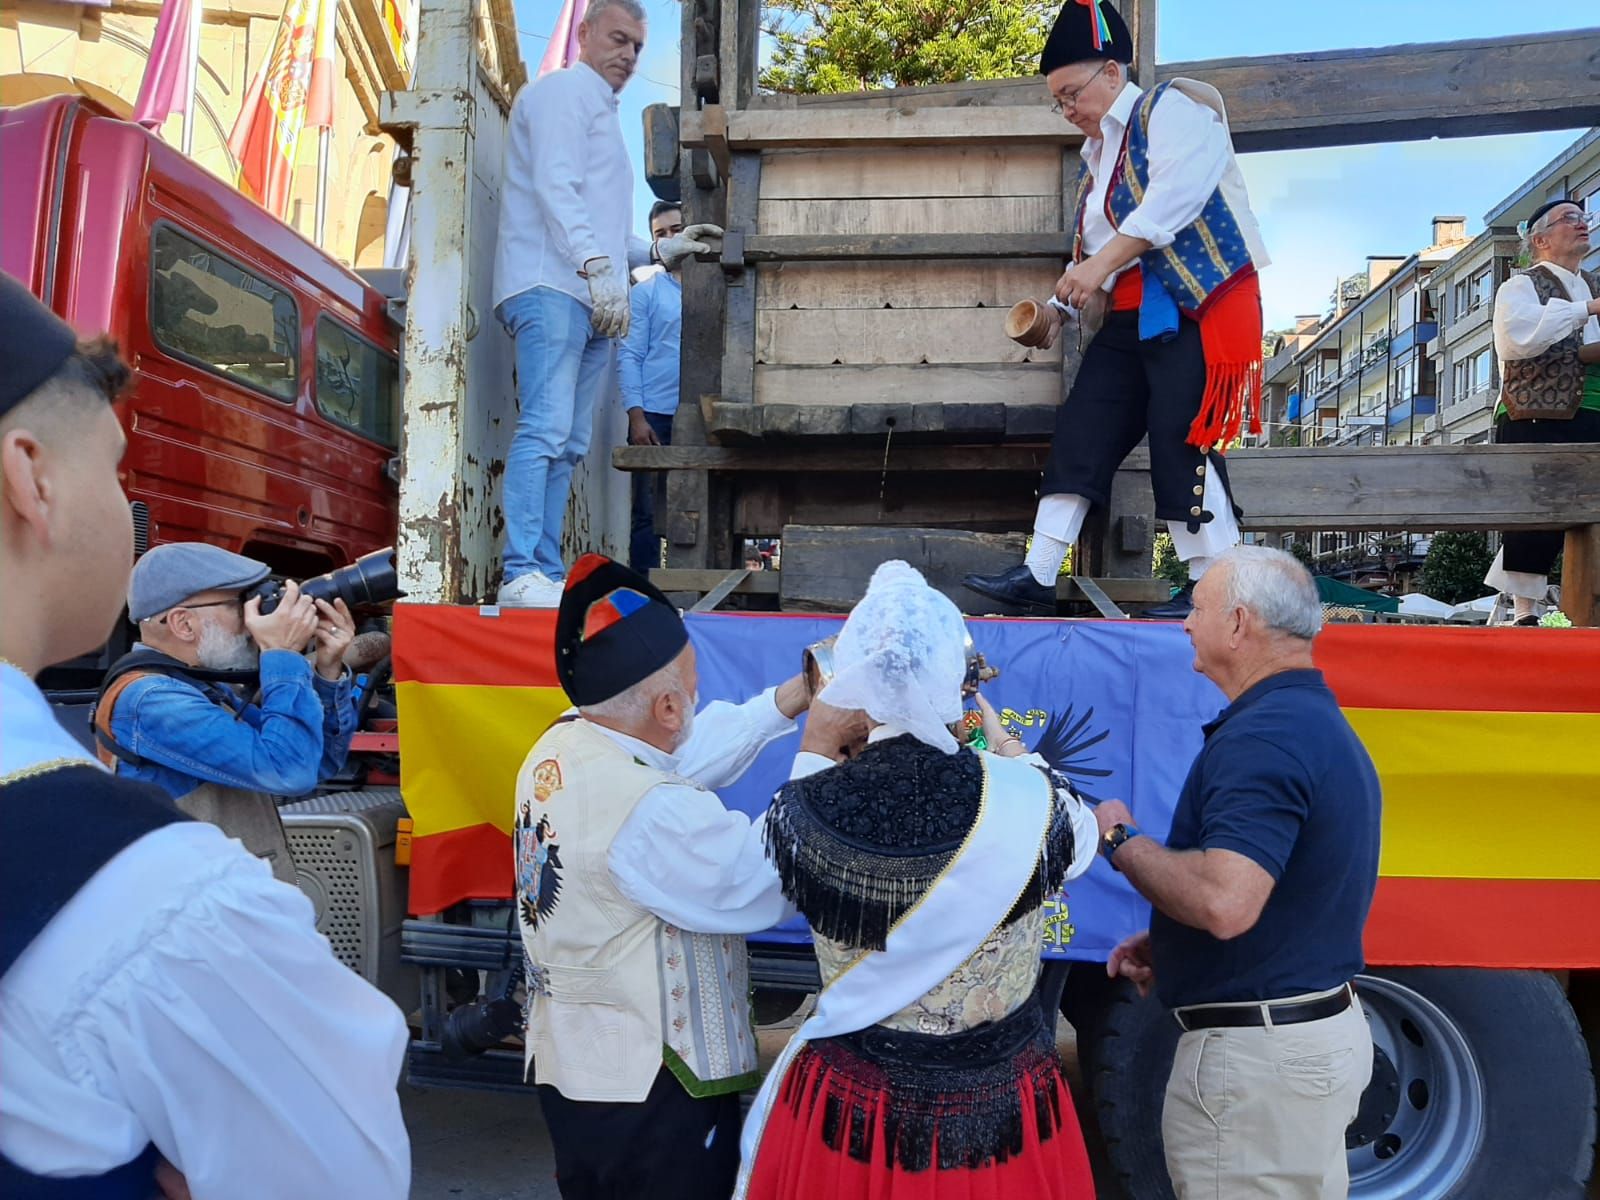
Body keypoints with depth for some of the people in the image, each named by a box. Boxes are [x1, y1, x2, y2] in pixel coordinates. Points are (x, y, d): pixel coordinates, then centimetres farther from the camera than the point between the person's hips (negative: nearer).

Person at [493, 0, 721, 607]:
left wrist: (660, 250, 26)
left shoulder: (601, 111, 33)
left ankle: (548, 575, 2)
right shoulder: (563, 90, 5)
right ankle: (522, 575, -21)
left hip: (590, 300, 9)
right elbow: (555, 188, -12)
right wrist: (598, 265, -22)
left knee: (569, 444, 2)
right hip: (552, 287, -9)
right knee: (545, 429, -18)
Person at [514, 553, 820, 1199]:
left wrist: (795, 696, 3)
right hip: (647, 1090, -8)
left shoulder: (560, 747, -4)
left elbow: (691, 754, 3)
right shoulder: (651, 814, -31)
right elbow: (776, 885, -23)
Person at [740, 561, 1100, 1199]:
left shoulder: (801, 809, -23)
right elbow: (1081, 841, 1)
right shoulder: (1030, 800, -24)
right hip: (999, 1106, 0)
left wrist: (813, 754, 10)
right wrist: (1006, 745, 14)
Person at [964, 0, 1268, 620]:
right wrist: (1062, 306, 9)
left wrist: (1101, 263, -23)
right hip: (1129, 317, 8)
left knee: (1180, 440, -13)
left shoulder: (1174, 107, -2)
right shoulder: (1096, 152, 21)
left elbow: (1174, 196, -19)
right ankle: (1037, 577, 2)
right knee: (1080, 433, 0)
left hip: (1198, 306, -8)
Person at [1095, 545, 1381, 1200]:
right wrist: (1169, 943, 11)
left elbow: (1225, 902, -34)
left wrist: (1120, 840, -18)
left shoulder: (1262, 735, -23)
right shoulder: (1325, 724, 10)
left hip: (1258, 1053, -10)